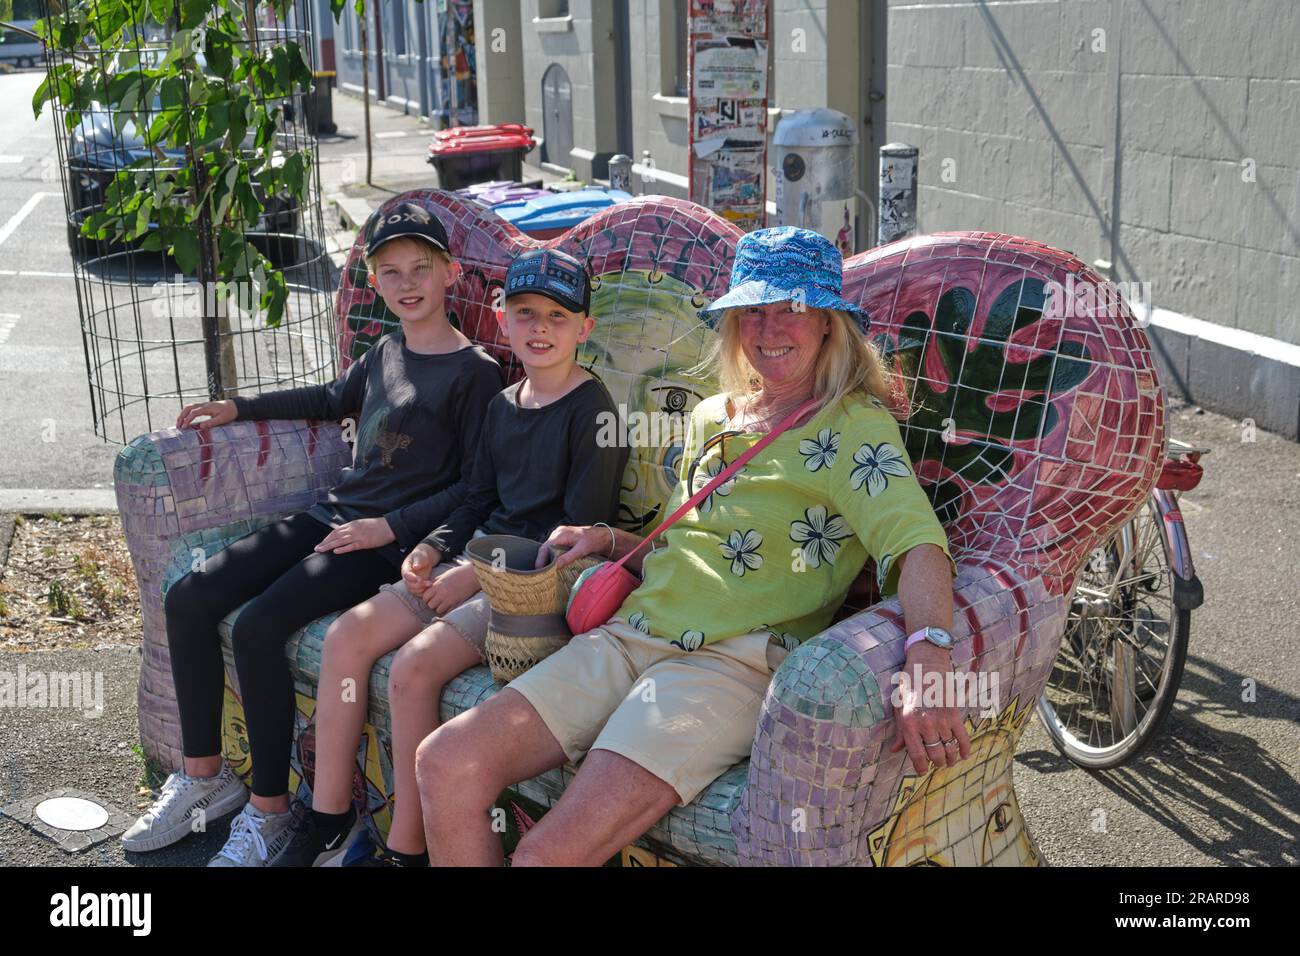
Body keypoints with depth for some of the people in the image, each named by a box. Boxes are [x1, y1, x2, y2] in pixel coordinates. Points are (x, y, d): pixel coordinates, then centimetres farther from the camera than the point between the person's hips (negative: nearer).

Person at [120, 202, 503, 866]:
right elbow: (332, 399, 34)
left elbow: (475, 485, -11)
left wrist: (391, 527, -18)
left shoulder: (475, 372, -8)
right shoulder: (386, 351, 14)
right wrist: (237, 407, 32)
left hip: (389, 542, -8)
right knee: (188, 599, -4)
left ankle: (268, 812, -11)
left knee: (258, 627, -26)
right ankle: (204, 776, 7)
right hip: (330, 514, 8)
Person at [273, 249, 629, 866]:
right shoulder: (503, 406, 15)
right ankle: (329, 821, 0)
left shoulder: (592, 410, -8)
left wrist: (479, 575, -15)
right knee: (346, 635, -9)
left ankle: (407, 849, -11)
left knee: (414, 666, -26)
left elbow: (584, 529, -14)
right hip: (475, 563, 8)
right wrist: (433, 549, 2)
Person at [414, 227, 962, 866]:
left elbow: (916, 540, -19)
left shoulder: (853, 425, -2)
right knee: (445, 764, -12)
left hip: (735, 665, -7)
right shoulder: (711, 417, 20)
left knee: (547, 853, -25)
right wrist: (609, 542, 11)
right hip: (630, 638, 7)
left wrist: (929, 655, -39)